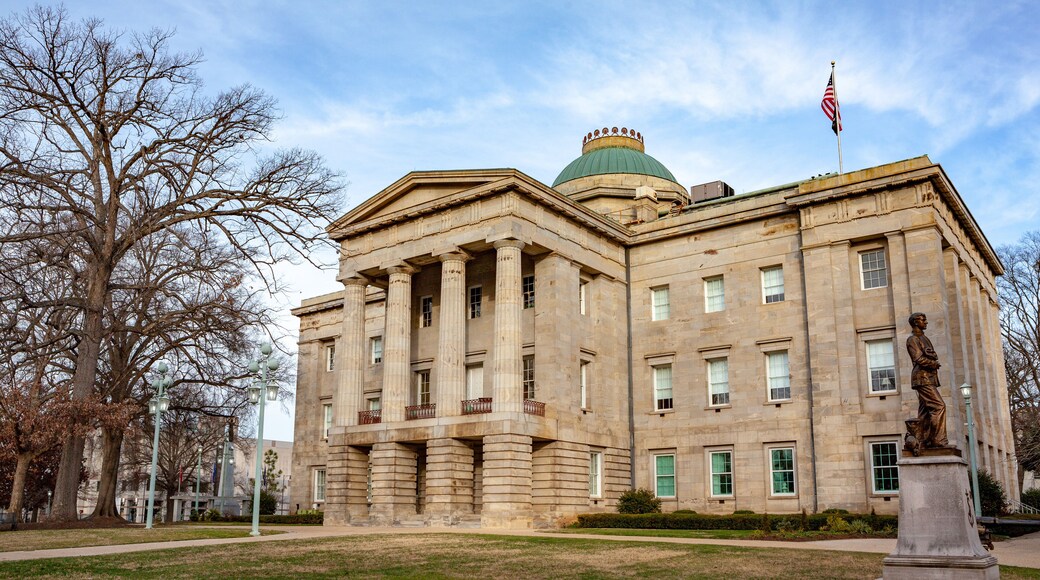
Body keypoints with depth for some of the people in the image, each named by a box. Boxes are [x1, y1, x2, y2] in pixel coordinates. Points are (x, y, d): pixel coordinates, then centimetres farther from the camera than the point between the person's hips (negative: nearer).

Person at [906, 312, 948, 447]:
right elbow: (919, 359, -17)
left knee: (925, 410, 6)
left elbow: (934, 358, 19)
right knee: (939, 406, -16)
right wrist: (935, 364, -5)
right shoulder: (913, 339, -7)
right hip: (923, 377, -9)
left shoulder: (924, 338, 23)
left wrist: (934, 362, -2)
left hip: (928, 378, 9)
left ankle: (923, 440, 5)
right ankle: (938, 439, -17)